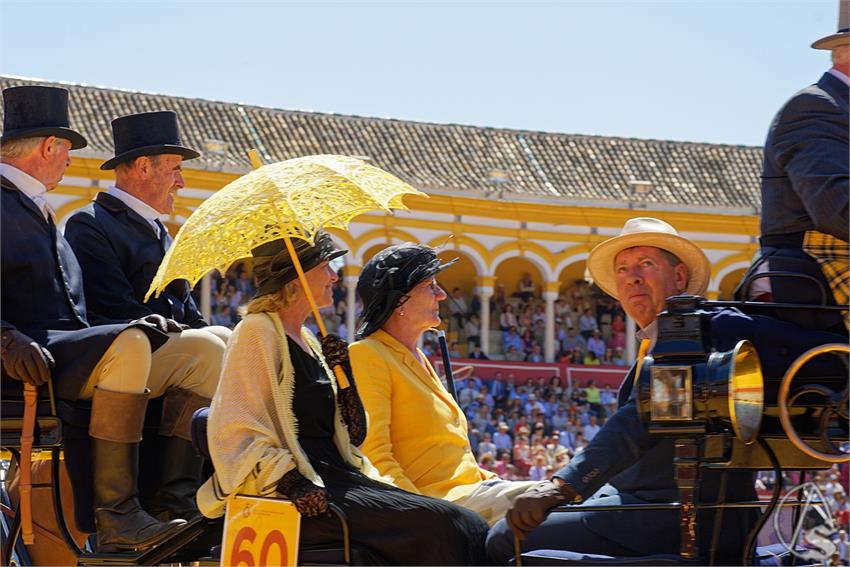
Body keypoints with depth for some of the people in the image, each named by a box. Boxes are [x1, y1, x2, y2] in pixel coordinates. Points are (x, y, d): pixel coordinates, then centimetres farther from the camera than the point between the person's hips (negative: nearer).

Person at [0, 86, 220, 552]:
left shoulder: (37, 211, 28)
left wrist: (136, 324, 8)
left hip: (77, 354, 9)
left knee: (205, 351, -1)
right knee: (129, 344, -35)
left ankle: (171, 501, -11)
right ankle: (115, 515, -35)